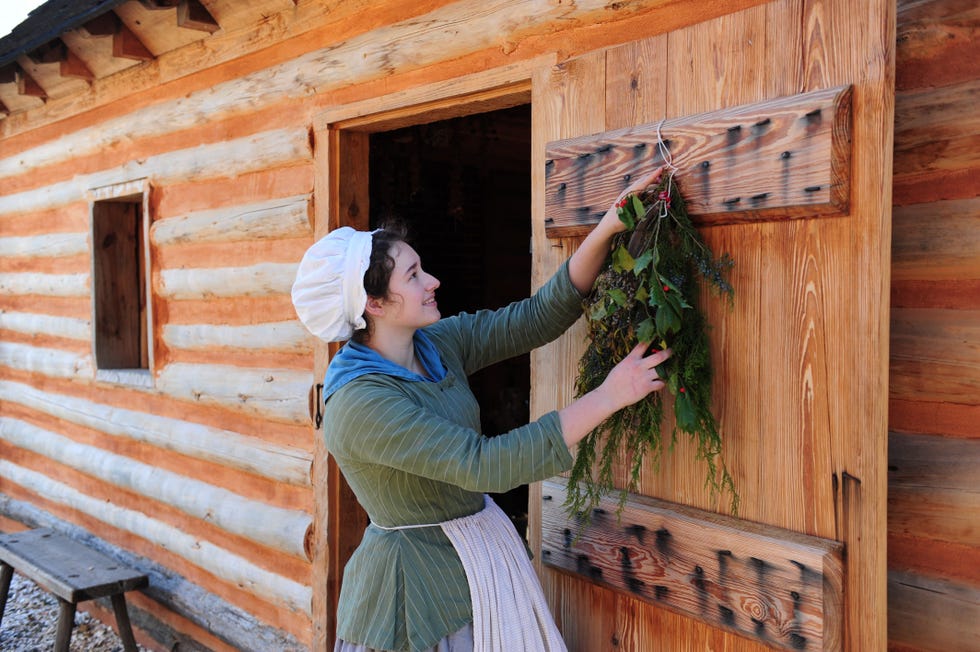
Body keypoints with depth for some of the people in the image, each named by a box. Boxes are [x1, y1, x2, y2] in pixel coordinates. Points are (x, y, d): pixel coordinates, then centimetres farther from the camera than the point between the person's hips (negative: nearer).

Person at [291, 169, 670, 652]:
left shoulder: (440, 344, -3)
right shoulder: (360, 404, -26)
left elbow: (541, 316, -4)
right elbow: (487, 464, -31)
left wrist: (608, 228, -15)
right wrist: (607, 396, -29)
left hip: (478, 554, 7)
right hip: (417, 584, -7)